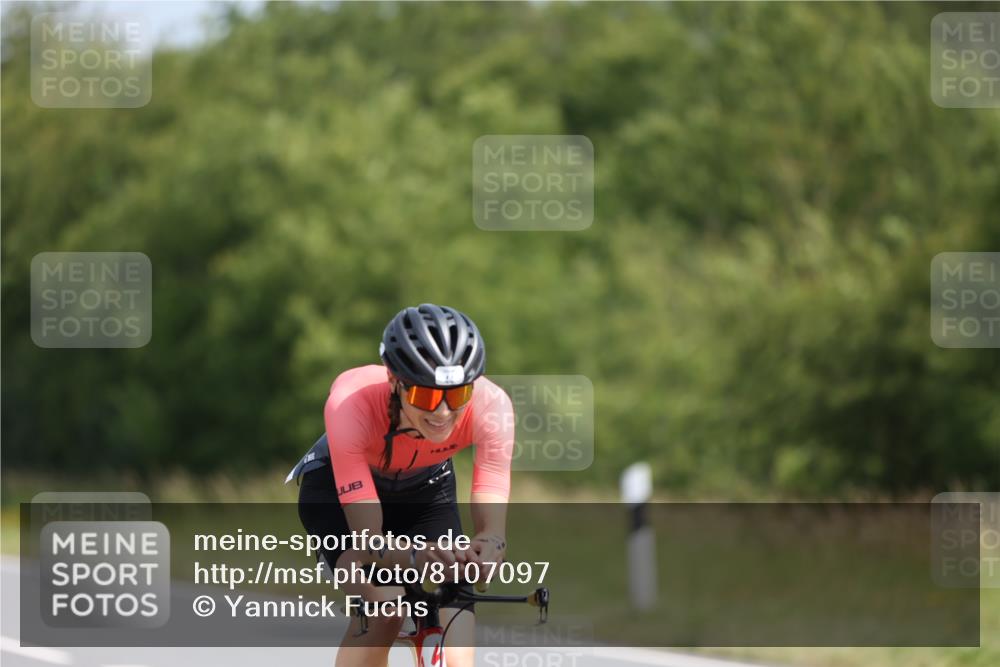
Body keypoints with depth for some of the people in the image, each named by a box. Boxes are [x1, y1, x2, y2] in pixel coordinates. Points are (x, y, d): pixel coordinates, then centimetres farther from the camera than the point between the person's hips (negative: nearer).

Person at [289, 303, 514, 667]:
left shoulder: (490, 405, -34)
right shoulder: (353, 402, -40)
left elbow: (493, 529, -34)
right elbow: (369, 542, -41)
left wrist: (484, 551, -58)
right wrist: (415, 559, -63)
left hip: (426, 492, 2)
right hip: (337, 489, -2)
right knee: (383, 607, -31)